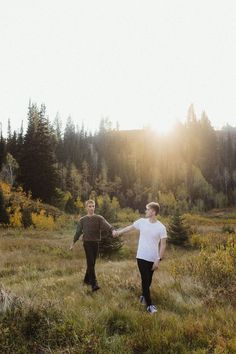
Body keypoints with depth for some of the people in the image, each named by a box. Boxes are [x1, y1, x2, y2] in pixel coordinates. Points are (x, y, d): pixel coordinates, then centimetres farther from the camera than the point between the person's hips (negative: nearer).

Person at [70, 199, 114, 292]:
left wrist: (113, 230, -38)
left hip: (96, 243, 2)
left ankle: (87, 279, 31)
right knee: (90, 263, -10)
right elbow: (78, 232, 9)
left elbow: (107, 226, -18)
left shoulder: (99, 218, -1)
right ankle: (94, 284, -12)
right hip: (87, 243, -2)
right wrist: (73, 243, 12)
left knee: (92, 263, 11)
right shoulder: (82, 220, 1)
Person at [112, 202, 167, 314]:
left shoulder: (161, 228, -10)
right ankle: (149, 305, 6)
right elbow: (130, 227, 14)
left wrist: (158, 260, -14)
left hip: (153, 259, 0)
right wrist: (118, 232, 25)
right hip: (142, 257, 0)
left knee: (148, 281, 13)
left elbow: (163, 245, -8)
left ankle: (143, 296, 39)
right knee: (145, 280, -2)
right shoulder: (142, 222, -3)